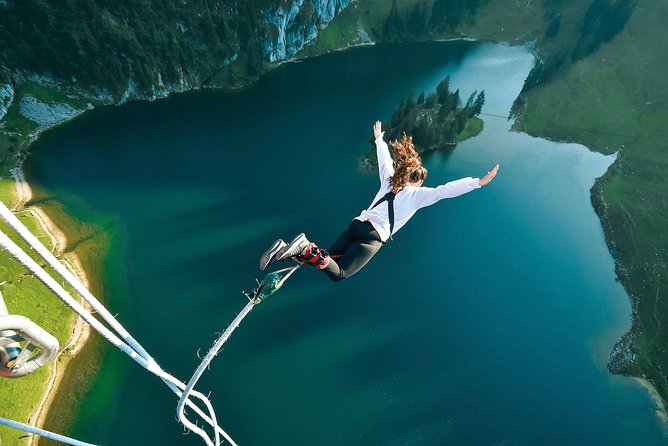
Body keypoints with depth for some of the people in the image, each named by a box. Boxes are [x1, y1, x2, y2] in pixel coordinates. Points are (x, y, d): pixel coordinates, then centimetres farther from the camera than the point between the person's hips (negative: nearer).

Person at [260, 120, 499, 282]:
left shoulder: (389, 180, 19)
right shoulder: (417, 194, 4)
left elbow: (385, 159, 33)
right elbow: (445, 190, -6)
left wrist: (379, 139, 50)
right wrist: (479, 182, -3)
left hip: (357, 224, 6)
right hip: (374, 236, -6)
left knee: (326, 259, 11)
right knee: (338, 273, -7)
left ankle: (285, 250, -10)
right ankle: (307, 248, -30)